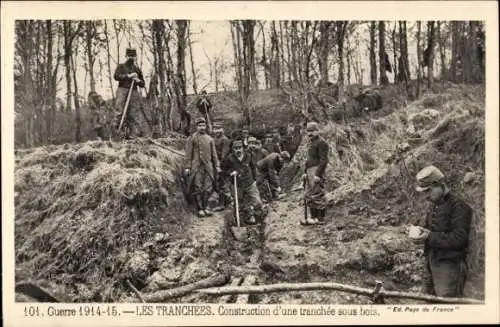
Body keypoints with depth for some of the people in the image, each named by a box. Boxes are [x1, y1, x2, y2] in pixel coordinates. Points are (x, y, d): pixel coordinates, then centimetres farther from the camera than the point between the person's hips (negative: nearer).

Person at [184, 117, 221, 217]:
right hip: (196, 167, -4)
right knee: (198, 188, -2)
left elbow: (214, 154, 15)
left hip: (208, 166, 4)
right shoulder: (192, 138, 2)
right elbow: (188, 154, -1)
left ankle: (206, 208, 14)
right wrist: (187, 167, -7)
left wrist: (217, 166, 8)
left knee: (208, 188, 3)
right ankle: (200, 209, 6)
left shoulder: (210, 139, 15)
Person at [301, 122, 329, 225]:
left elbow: (323, 160, -17)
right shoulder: (313, 143, 21)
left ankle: (320, 218, -1)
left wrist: (318, 174, -22)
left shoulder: (321, 143, -10)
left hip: (316, 171, -10)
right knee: (309, 195, 11)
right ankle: (313, 216, 18)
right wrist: (305, 172, 20)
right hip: (310, 171, 10)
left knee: (317, 195, -7)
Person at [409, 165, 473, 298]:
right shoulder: (435, 205, 14)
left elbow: (459, 238, -21)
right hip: (433, 262, 9)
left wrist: (430, 237, -21)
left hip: (450, 265, -9)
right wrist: (422, 232, 3)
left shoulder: (458, 206, -14)